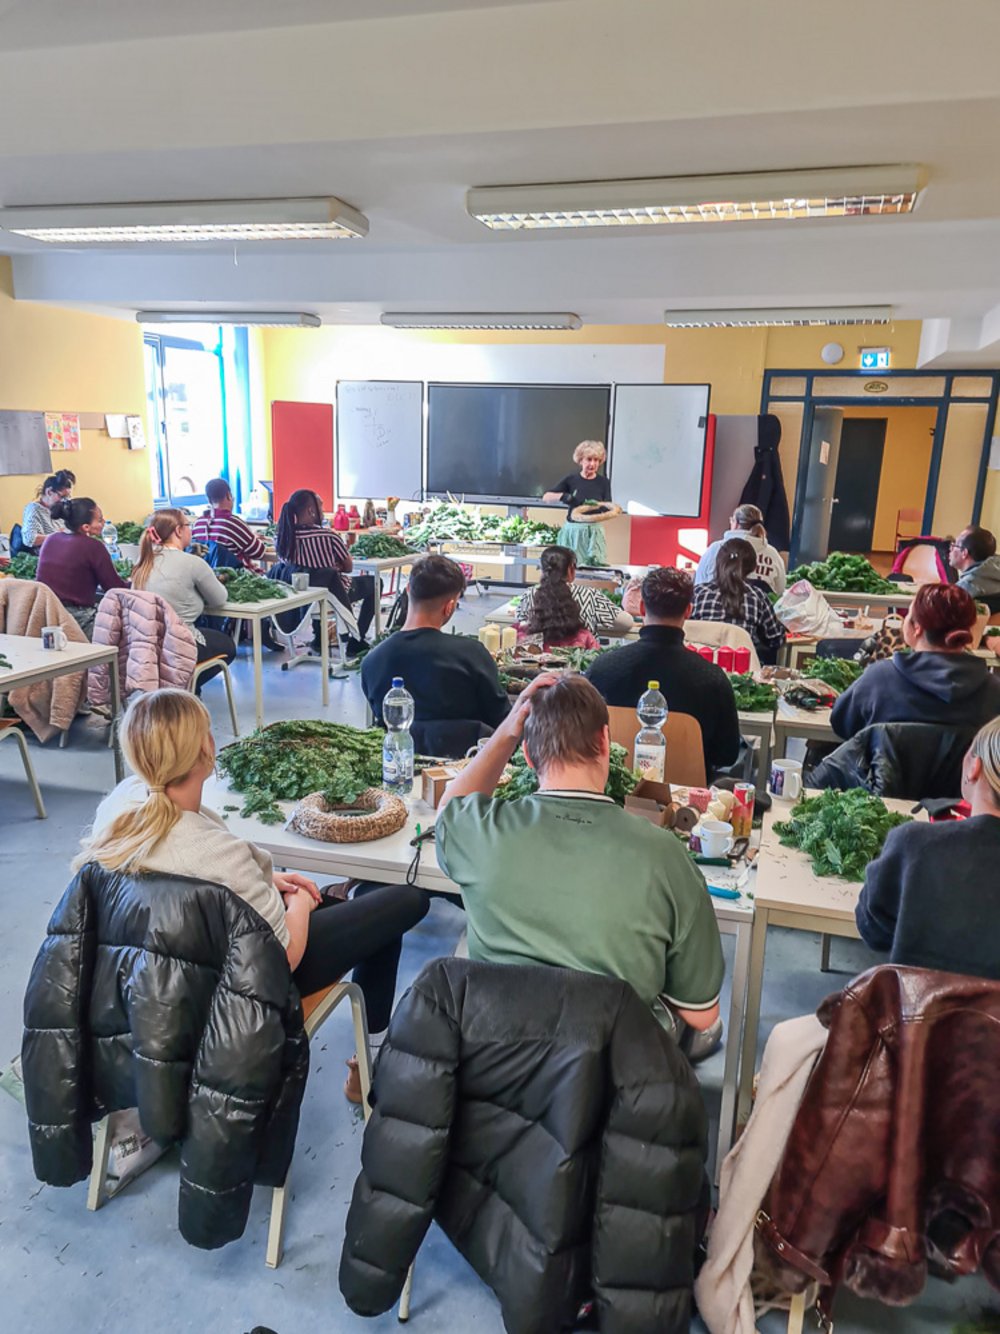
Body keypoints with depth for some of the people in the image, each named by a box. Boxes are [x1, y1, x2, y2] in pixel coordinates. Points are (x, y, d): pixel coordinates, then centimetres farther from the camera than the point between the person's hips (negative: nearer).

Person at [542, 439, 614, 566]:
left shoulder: (603, 482, 4)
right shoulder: (571, 479, 3)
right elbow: (546, 497, 2)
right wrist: (562, 496, -17)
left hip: (594, 532, 0)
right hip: (572, 531, 0)